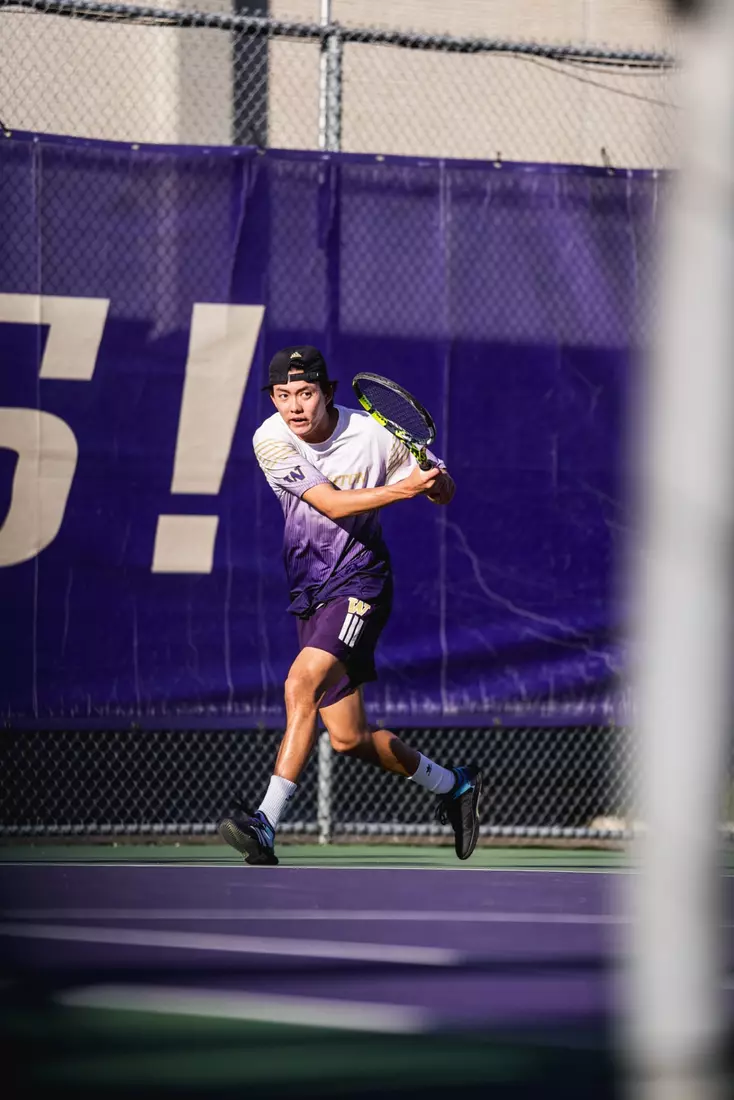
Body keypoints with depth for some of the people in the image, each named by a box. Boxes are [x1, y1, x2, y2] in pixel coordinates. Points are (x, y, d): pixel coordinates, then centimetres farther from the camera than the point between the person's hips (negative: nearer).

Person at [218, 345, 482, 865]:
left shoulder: (373, 435, -11)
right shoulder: (272, 440, -10)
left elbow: (444, 492, 1)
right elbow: (331, 504, -20)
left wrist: (435, 478, -23)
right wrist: (403, 488, -30)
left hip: (360, 583, -4)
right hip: (310, 593, 4)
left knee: (302, 683, -28)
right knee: (348, 737, 8)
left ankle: (266, 825, -35)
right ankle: (454, 784, 33)